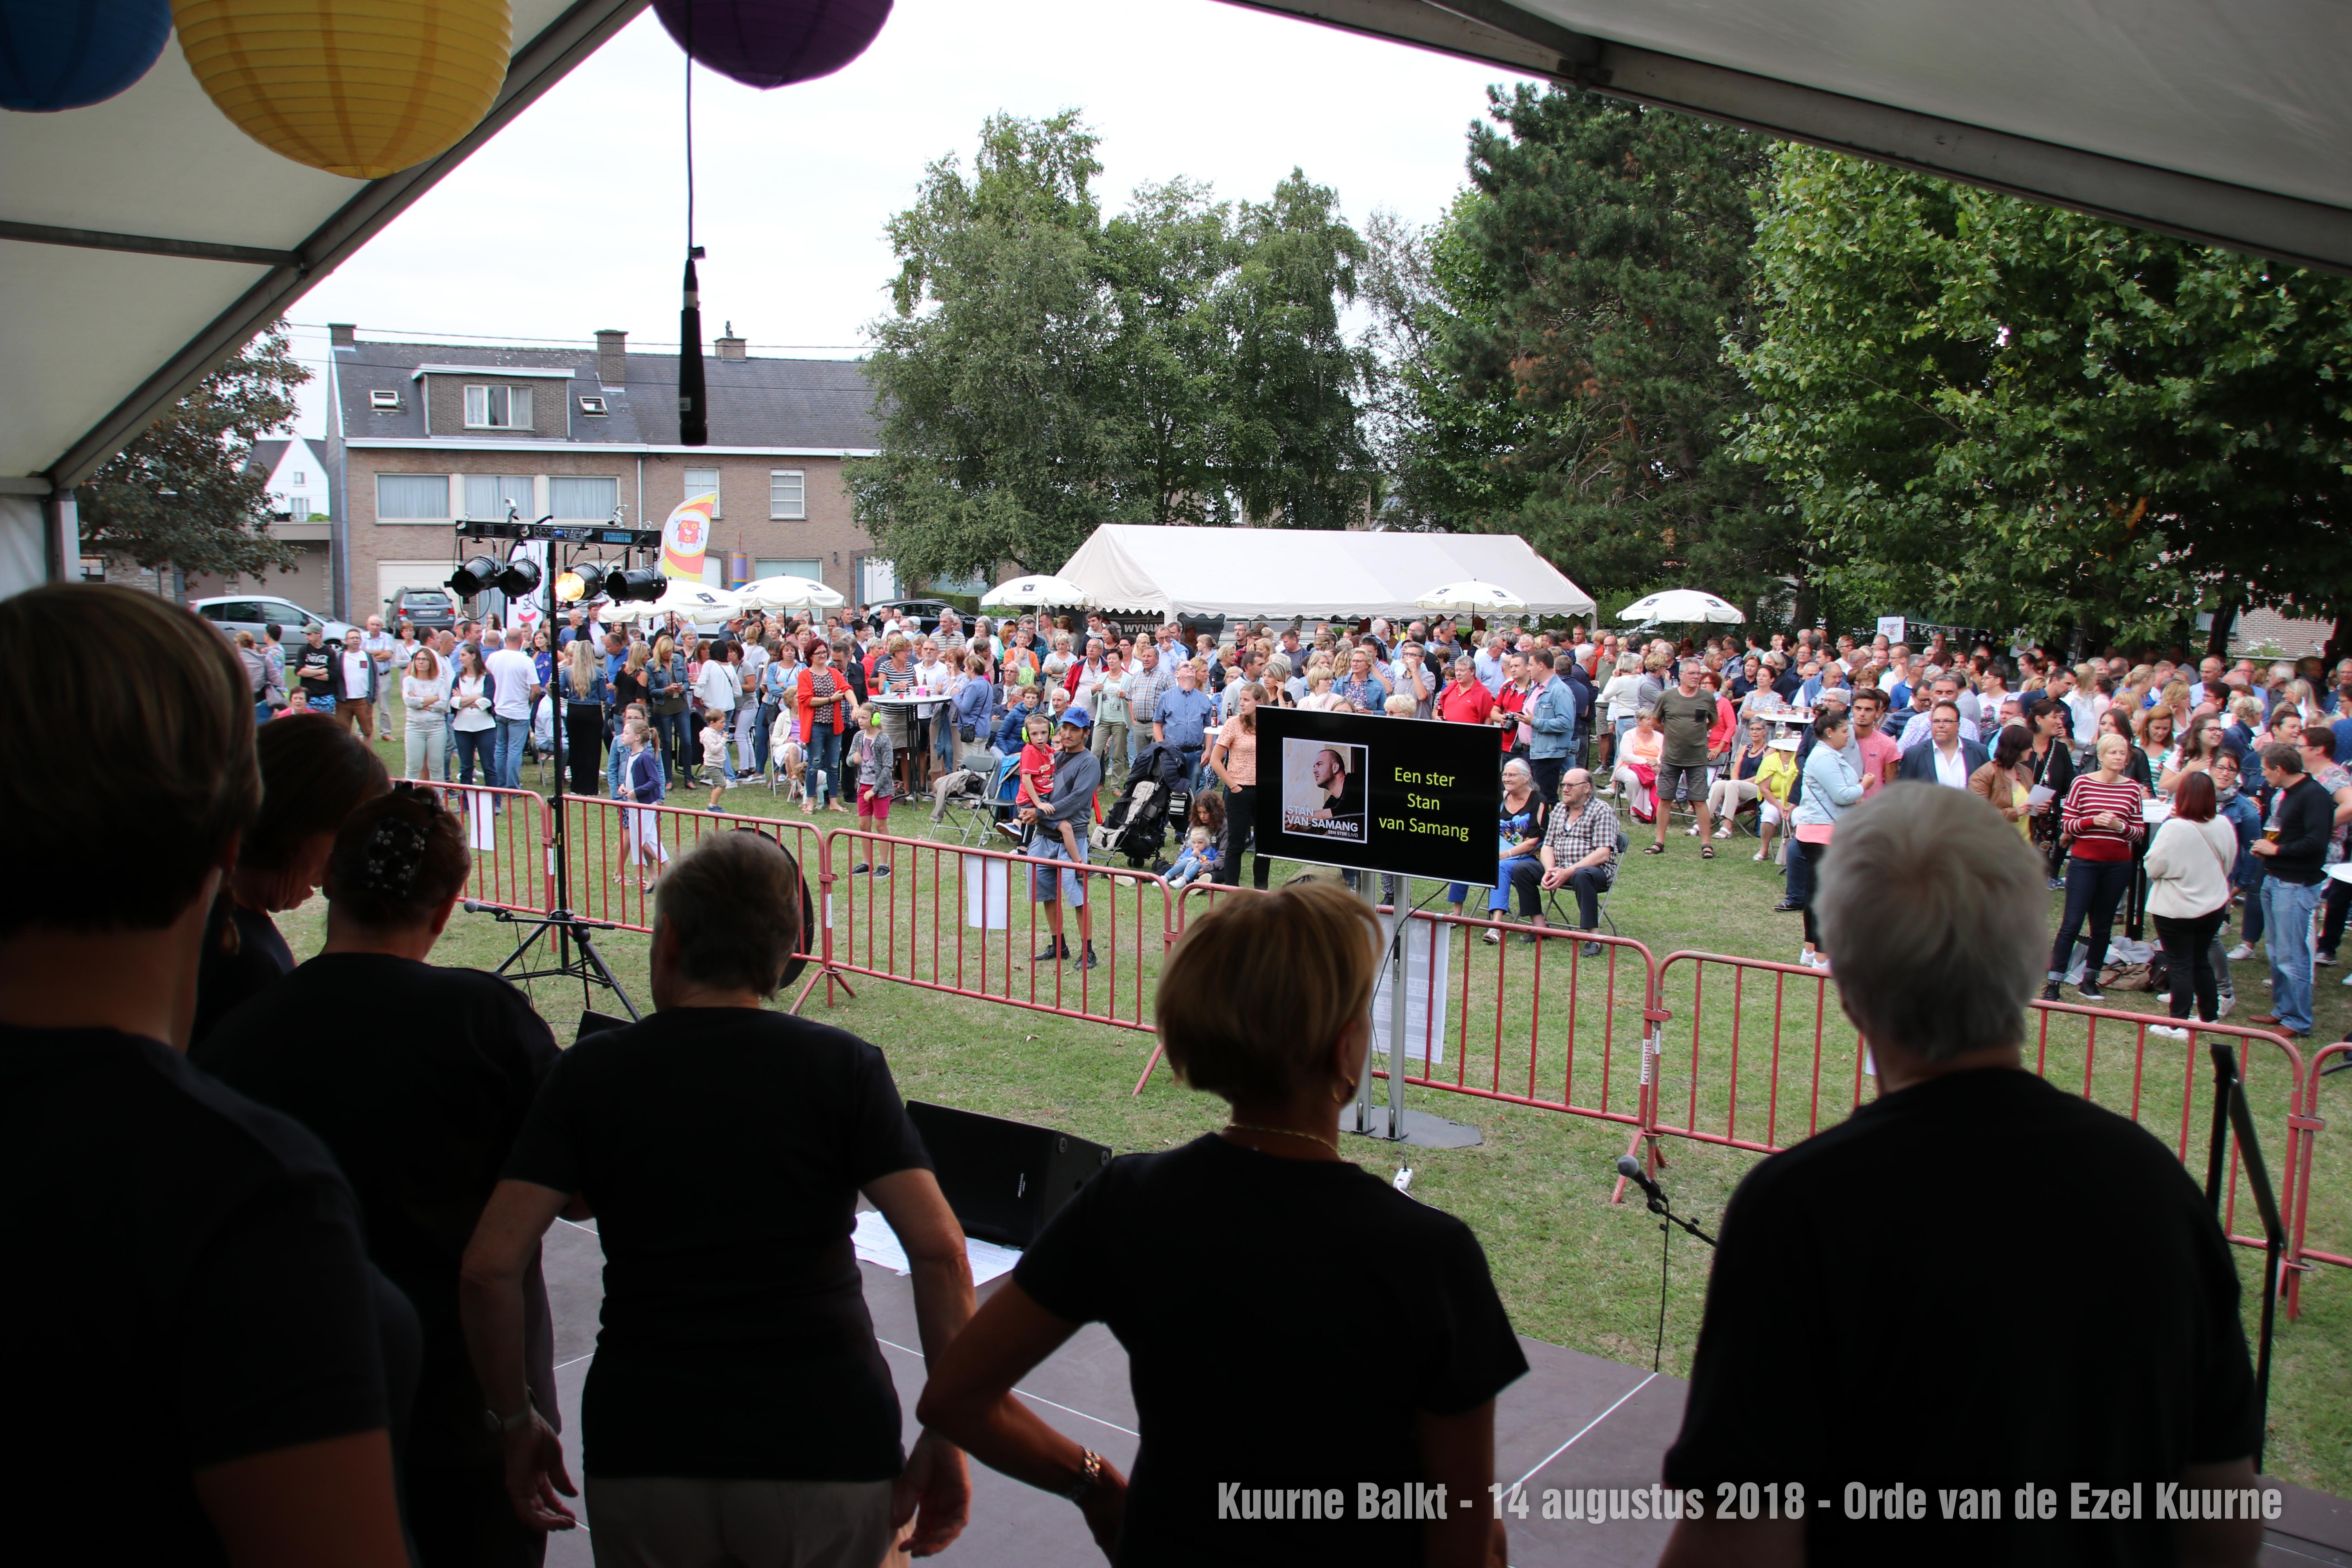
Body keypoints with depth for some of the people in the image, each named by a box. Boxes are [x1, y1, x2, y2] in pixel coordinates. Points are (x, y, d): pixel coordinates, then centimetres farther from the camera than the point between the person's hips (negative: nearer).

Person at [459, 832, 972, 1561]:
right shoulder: (843, 1066, -3)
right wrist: (949, 1437, -4)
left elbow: (488, 1269, -6)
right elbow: (940, 1252, -12)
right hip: (827, 1451, -1)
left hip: (643, 1453, 1)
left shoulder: (592, 1071, 1)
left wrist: (518, 1420, 7)